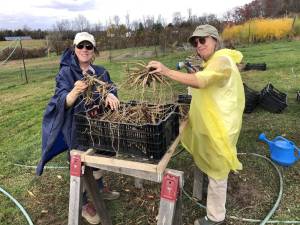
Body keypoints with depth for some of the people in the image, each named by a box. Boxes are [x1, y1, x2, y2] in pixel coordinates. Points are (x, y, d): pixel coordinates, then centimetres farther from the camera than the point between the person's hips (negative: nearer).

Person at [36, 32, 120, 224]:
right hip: (77, 127, -5)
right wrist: (75, 91, -45)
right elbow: (63, 103, -24)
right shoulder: (66, 73, -14)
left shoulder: (100, 72, 2)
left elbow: (111, 88, -7)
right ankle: (83, 203, 27)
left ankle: (99, 189, 44)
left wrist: (110, 95, -32)